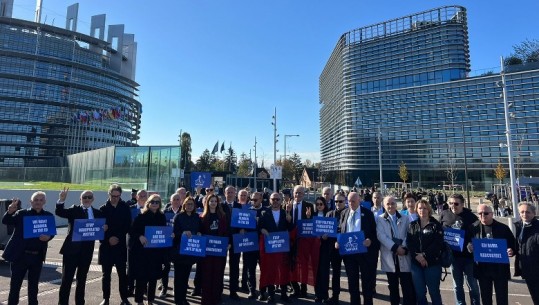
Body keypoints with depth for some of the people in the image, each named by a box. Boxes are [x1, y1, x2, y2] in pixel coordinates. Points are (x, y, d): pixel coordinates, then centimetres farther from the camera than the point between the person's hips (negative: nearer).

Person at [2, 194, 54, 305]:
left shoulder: (49, 216, 3)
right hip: (20, 255, -1)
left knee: (33, 285, 15)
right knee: (15, 283, 8)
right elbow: (5, 221, -12)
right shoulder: (21, 213, 0)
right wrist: (10, 211, -31)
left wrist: (48, 236, -23)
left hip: (37, 256, 2)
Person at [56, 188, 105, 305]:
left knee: (82, 279, 16)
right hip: (72, 248, -2)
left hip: (87, 249, 3)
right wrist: (61, 200, -31)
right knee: (67, 278, 4)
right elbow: (59, 212, -16)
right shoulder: (74, 210, 0)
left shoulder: (98, 213, 6)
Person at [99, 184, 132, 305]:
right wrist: (109, 238, -13)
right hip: (106, 245, 1)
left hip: (121, 245, 0)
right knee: (106, 273, 8)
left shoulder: (125, 208, 0)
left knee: (122, 273, 5)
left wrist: (118, 237, -12)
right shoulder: (103, 208, 1)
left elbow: (127, 226, -1)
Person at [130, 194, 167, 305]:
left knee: (154, 276, 11)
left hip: (157, 251, 3)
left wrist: (169, 236, -8)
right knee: (142, 275, 4)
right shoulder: (141, 216, -5)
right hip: (142, 250, -3)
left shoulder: (162, 217, 5)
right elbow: (132, 231, -7)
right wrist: (140, 236, -24)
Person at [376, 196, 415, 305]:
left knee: (408, 288, 1)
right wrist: (395, 247, -17)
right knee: (392, 287, 12)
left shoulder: (405, 219, 8)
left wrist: (404, 248, -14)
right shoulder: (380, 219, 2)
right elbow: (381, 235, -9)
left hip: (404, 257, 0)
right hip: (389, 257, 0)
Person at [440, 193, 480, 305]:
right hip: (453, 255, 2)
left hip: (468, 255, -2)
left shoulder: (470, 216, -7)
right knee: (457, 285, 15)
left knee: (472, 285, 11)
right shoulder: (444, 214, 0)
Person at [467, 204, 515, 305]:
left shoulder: (503, 228, -4)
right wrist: (469, 246, -19)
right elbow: (468, 243, 3)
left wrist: (511, 251, -20)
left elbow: (513, 244, 1)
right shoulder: (474, 227, -3)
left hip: (500, 268, -1)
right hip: (482, 268, 1)